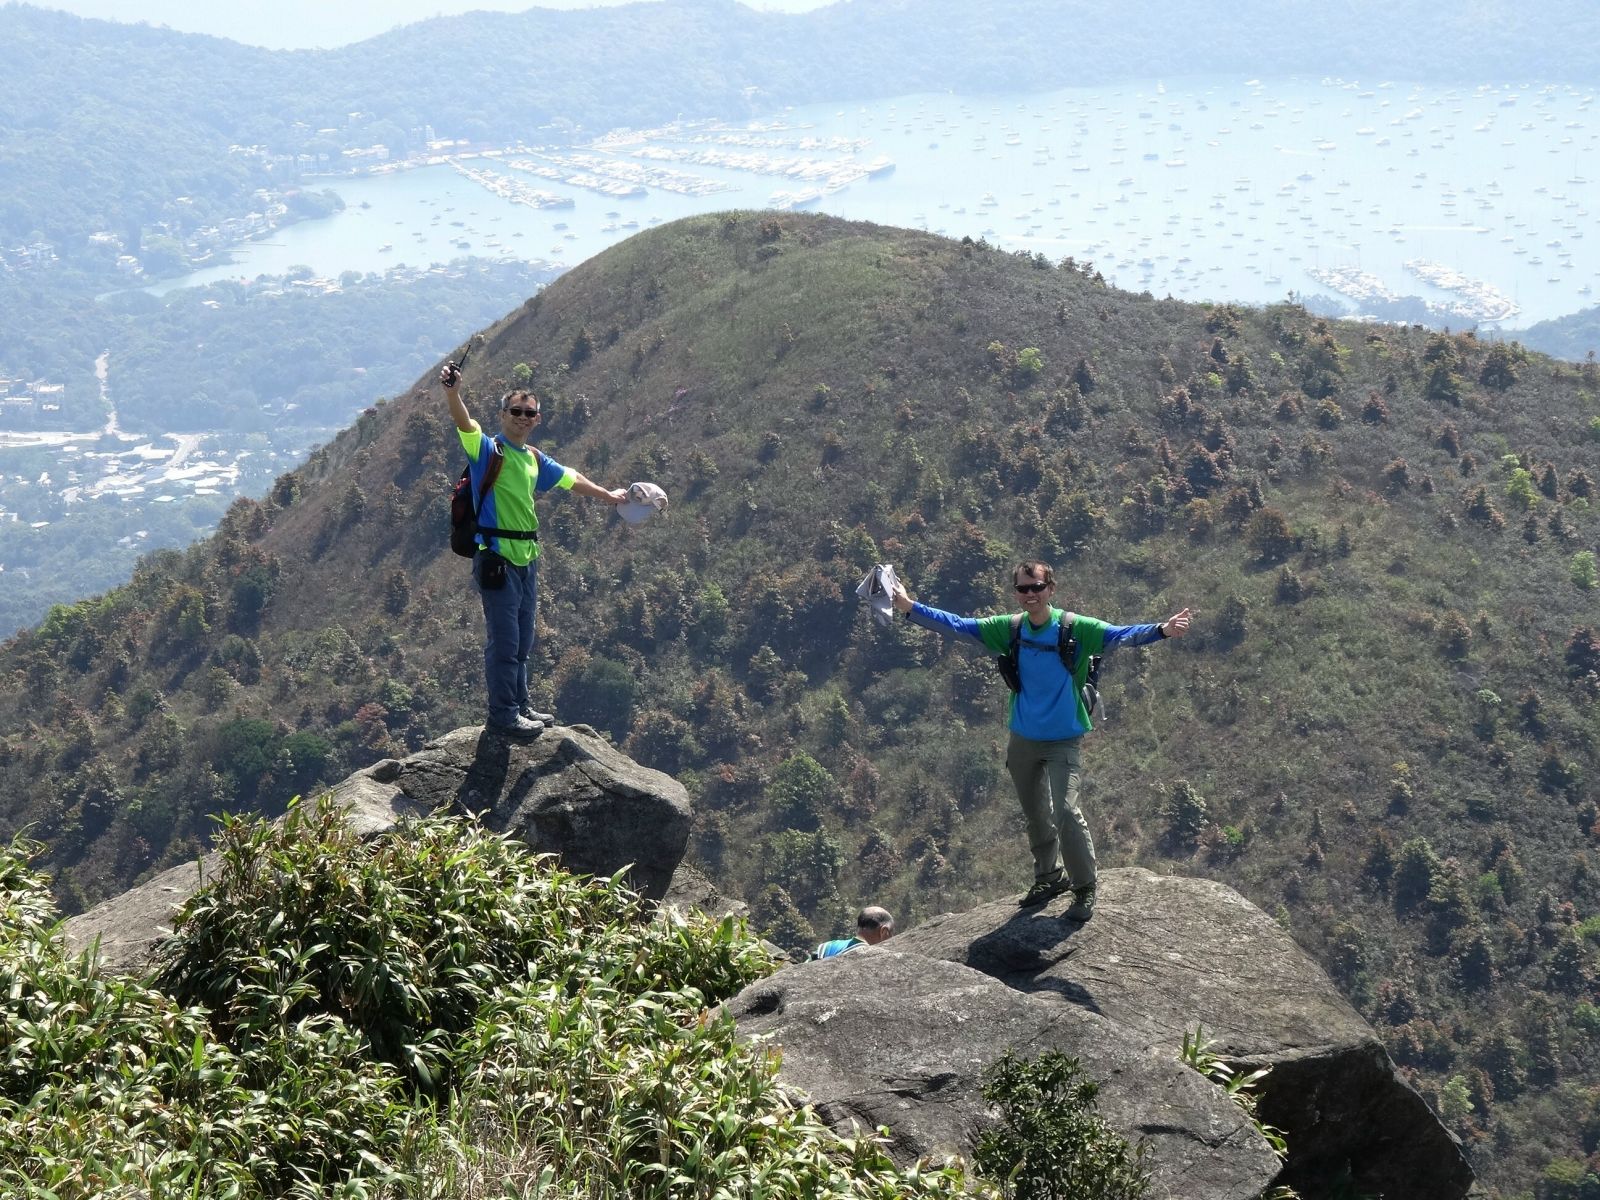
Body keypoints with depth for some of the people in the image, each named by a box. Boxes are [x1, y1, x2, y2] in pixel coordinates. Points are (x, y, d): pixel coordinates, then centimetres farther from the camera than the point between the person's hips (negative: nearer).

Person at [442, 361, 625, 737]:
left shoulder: (535, 459, 14)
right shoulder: (489, 450, -7)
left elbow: (570, 479, 32)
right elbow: (465, 424, -27)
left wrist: (607, 495, 45)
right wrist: (453, 393, -47)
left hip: (527, 557, 8)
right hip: (497, 557, -8)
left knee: (522, 640, 16)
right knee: (504, 640, -5)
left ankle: (519, 705, 28)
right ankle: (503, 715, 2)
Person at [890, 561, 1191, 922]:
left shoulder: (1076, 628, -14)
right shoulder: (1010, 628, -2)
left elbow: (1120, 636, -24)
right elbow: (957, 626, 0)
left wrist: (1160, 630, -42)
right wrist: (910, 608, -7)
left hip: (1063, 741, -5)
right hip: (1022, 740, 5)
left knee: (1065, 812, -19)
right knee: (1035, 815, 17)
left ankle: (1085, 889, -3)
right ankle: (1050, 878, 37)